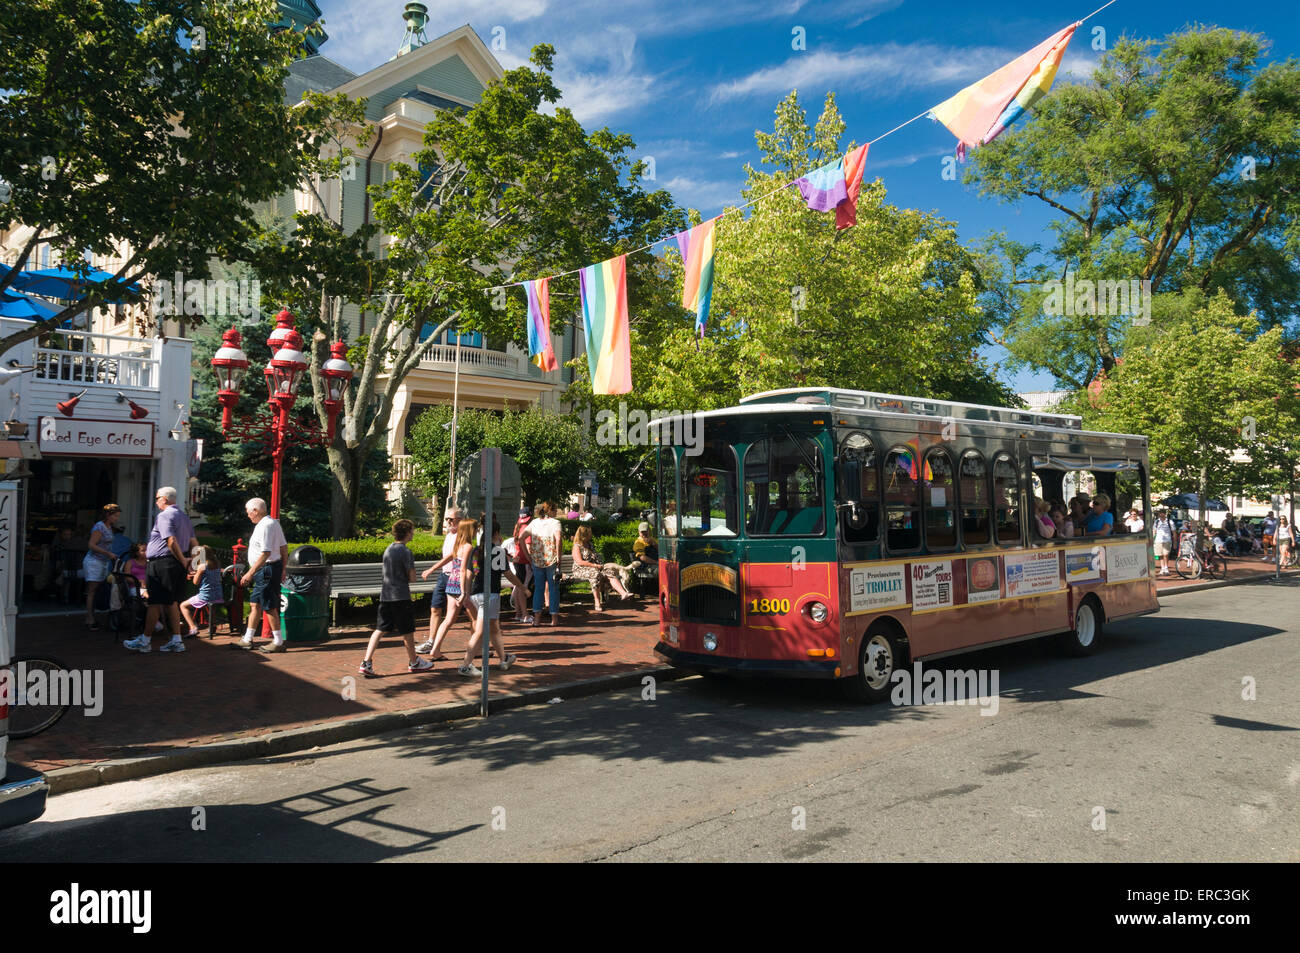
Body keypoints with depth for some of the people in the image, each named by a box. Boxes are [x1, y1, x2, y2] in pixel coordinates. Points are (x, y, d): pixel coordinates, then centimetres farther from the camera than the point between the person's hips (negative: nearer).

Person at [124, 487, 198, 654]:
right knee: (171, 602, 11)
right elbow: (194, 544, 16)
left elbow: (171, 542, -21)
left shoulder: (164, 516, -11)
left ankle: (145, 640, 7)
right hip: (177, 565, 9)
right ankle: (176, 641, 10)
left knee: (155, 603, -2)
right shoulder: (184, 516, 18)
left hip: (161, 563, -9)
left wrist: (183, 561, -14)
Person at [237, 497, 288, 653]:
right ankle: (247, 640, 23)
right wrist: (282, 569, 22)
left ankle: (278, 642, 4)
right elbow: (284, 548, 17)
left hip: (266, 569, -11)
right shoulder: (273, 523, 14)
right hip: (266, 571, 11)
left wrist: (250, 573, -22)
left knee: (269, 607, -3)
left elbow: (265, 553, -24)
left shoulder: (265, 526, -18)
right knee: (254, 604, 15)